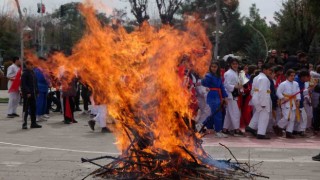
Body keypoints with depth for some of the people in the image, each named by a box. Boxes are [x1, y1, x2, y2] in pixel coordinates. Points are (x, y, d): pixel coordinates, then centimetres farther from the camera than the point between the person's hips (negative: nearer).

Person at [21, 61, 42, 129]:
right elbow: (23, 84, -16)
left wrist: (36, 92, 14)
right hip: (27, 95, -8)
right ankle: (24, 124, -2)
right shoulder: (25, 73, -10)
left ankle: (33, 123, 18)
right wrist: (27, 92, -20)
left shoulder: (33, 73, 15)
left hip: (33, 94, 8)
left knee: (33, 108, 11)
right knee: (26, 109, -5)